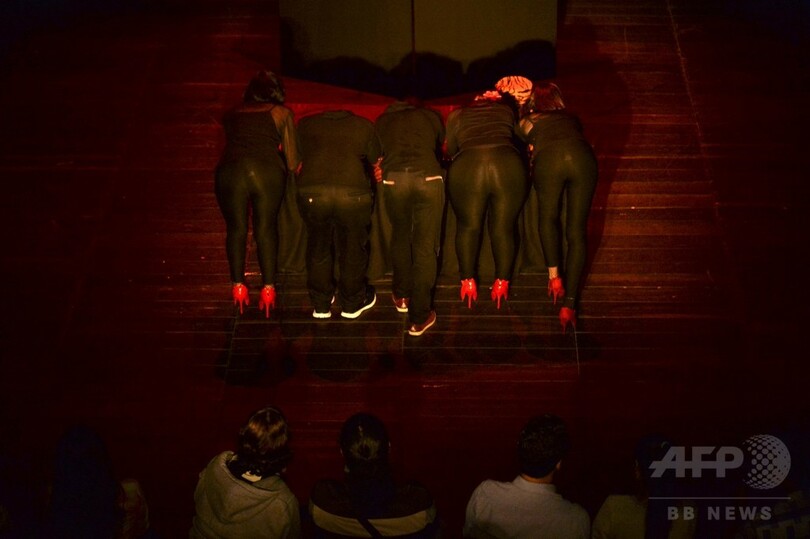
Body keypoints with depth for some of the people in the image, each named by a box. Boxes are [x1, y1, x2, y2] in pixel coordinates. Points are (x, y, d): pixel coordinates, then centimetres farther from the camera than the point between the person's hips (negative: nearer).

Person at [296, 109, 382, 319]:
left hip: (312, 191, 1)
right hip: (353, 192, -1)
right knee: (352, 249, 16)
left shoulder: (306, 124, 22)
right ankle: (352, 303, 30)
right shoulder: (364, 126, 19)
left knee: (318, 247, 18)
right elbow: (376, 161, 23)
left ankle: (320, 305, 28)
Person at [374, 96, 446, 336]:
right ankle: (419, 318, 3)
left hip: (394, 178, 1)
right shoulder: (431, 116, 27)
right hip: (428, 177, -1)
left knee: (400, 237, 24)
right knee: (425, 247, 3)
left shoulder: (383, 120, 28)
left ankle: (401, 296, 35)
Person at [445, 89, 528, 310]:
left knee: (468, 226, 18)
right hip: (508, 165, 0)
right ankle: (502, 283, 22)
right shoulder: (508, 109, 30)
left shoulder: (456, 115, 28)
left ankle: (468, 282, 24)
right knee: (504, 227, 14)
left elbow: (450, 150, 33)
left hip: (467, 166, 0)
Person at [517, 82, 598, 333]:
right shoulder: (572, 119, 38)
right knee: (576, 231, 6)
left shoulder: (528, 122, 32)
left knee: (548, 217, 26)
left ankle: (554, 276, 12)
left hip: (548, 159, -1)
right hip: (583, 157, 1)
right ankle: (569, 304, 0)